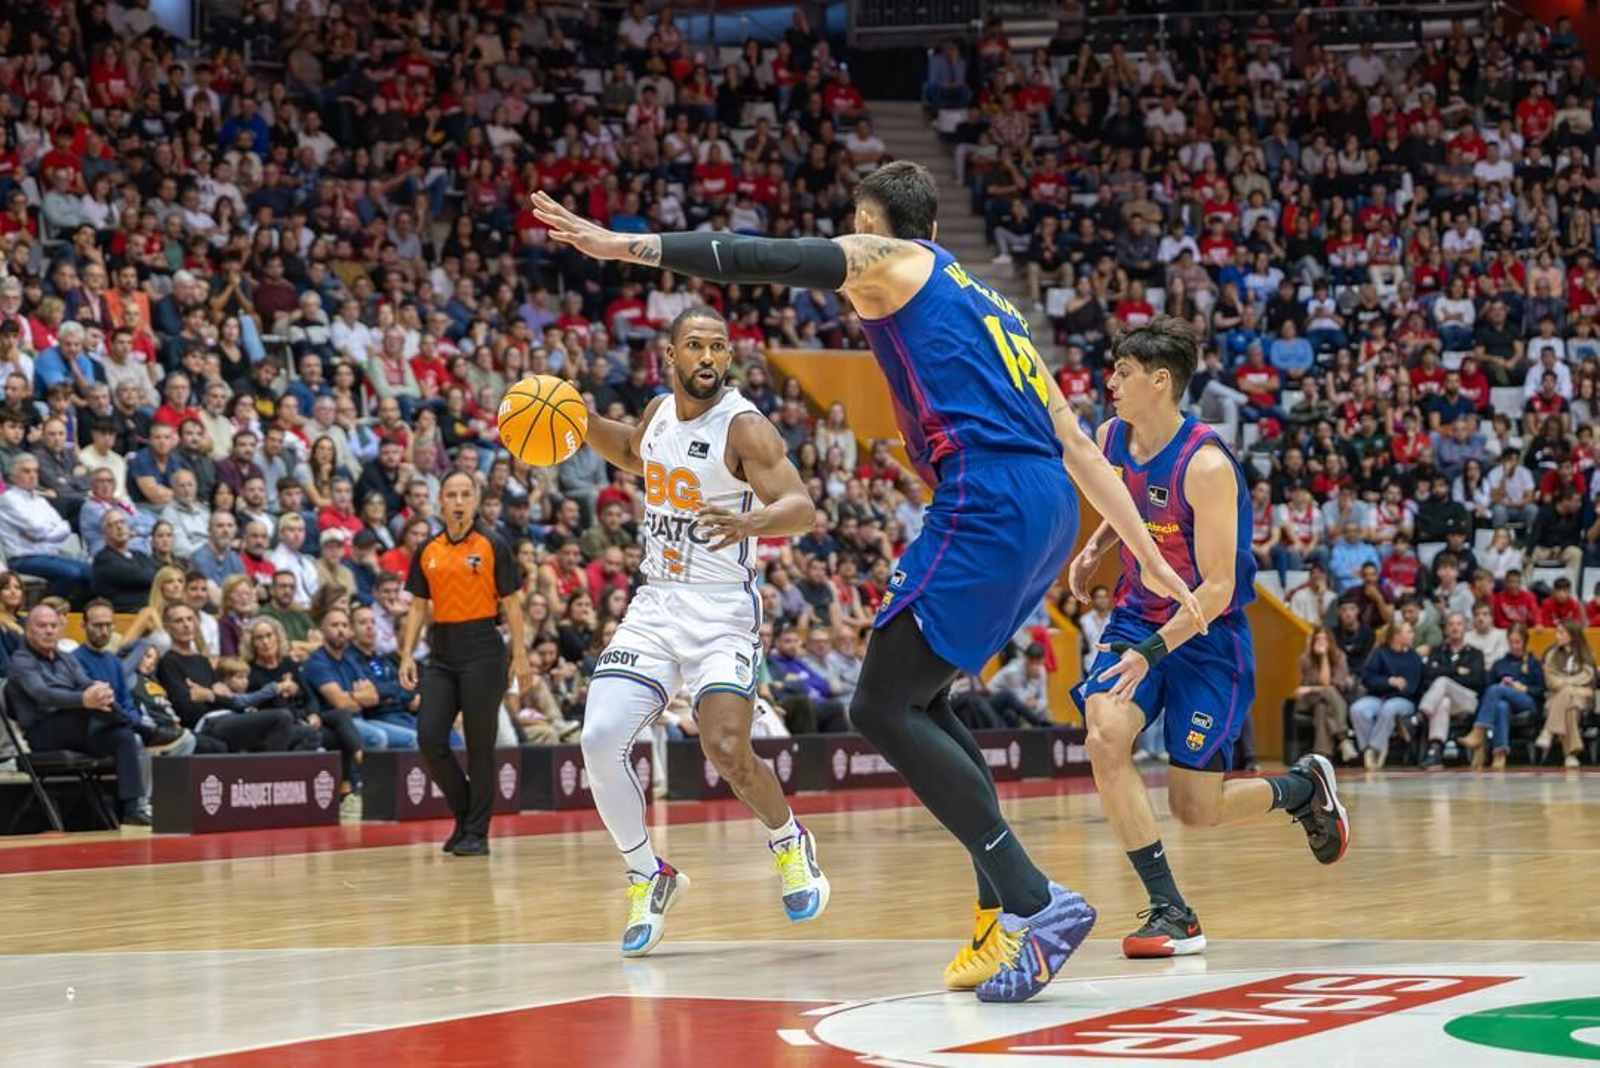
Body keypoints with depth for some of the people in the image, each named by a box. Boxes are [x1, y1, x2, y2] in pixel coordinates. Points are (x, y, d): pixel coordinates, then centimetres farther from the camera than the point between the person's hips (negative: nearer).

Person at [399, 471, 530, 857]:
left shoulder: (492, 547, -2)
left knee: (480, 745, -2)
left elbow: (511, 604, -2)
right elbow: (419, 607, 13)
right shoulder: (427, 553, 10)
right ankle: (465, 813, 15)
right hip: (442, 655, 4)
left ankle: (477, 832, 6)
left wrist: (520, 656, -7)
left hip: (482, 652, -4)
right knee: (429, 739, -4)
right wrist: (407, 655, 4)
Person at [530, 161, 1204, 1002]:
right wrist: (1151, 560, 29)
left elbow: (768, 259, -3)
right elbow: (1077, 443, 28)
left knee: (883, 709, -6)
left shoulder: (892, 262, 9)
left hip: (988, 504, -9)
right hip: (1050, 507, 9)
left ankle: (1035, 904, -13)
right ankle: (1002, 914, 11)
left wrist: (626, 246, -3)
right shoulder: (988, 307, 30)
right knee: (916, 701, 18)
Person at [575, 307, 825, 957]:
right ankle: (648, 878, 7)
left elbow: (800, 508, -25)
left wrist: (751, 522, -46)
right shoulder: (661, 413, 8)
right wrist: (580, 422, 15)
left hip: (722, 614, -6)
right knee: (600, 740, -11)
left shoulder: (744, 427, -13)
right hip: (655, 606, 6)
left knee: (727, 750, -20)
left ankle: (790, 843, 12)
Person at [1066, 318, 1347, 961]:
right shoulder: (1112, 438, -3)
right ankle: (1171, 912, -16)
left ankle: (1304, 785, 32)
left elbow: (1218, 588, -26)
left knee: (1196, 809, -1)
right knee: (1105, 739, -23)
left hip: (1206, 634, -6)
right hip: (1137, 615, 6)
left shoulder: (1206, 465, -24)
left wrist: (1153, 650, -35)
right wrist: (1095, 547, 6)